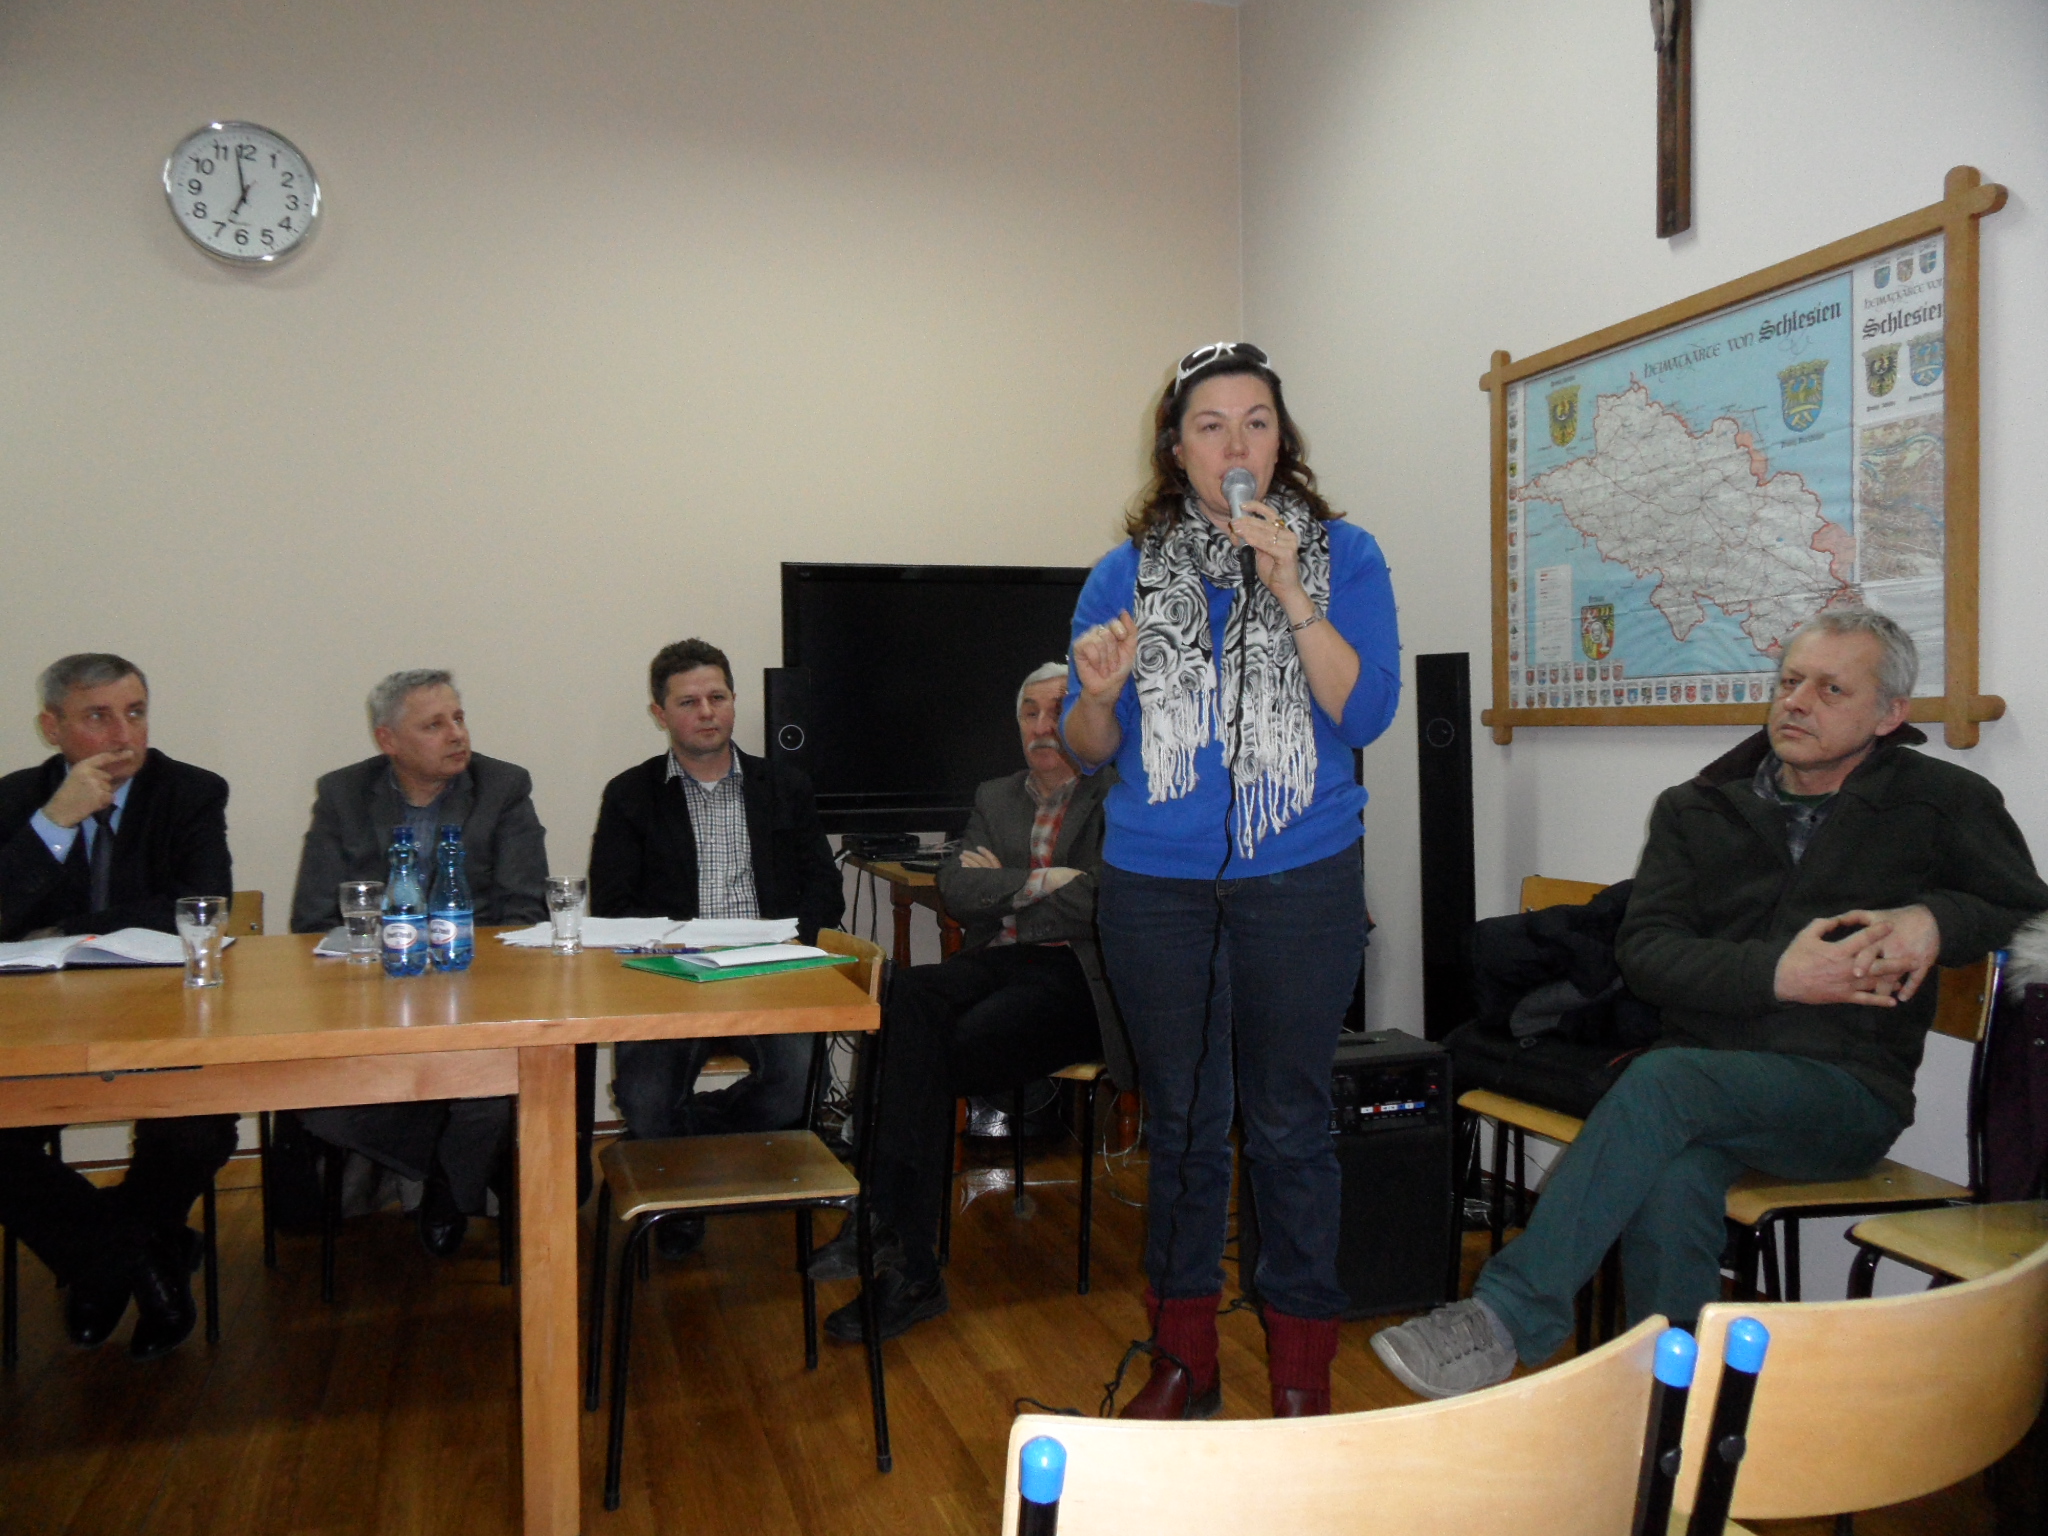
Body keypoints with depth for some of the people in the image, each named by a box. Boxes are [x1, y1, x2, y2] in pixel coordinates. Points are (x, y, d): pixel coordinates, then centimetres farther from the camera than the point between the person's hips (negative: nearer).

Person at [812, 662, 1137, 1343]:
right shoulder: (994, 797, 24)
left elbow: (1099, 904, -10)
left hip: (1073, 979, -5)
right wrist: (1042, 882, -4)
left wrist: (1004, 885, 1)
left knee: (940, 1053, -29)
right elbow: (954, 889, 8)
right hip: (995, 966, 5)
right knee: (912, 992, -29)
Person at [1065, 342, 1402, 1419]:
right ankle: (1182, 1359, 27)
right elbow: (1090, 751, 8)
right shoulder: (1125, 573, 6)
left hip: (1301, 881, -1)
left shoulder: (1342, 556, 3)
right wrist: (1098, 691, -14)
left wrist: (1287, 588, -17)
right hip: (1156, 886, 2)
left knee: (1290, 1122, 4)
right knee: (1181, 1119, 11)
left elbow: (1366, 712, -10)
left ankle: (1301, 1374, 20)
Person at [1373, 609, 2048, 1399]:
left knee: (1665, 1080, -34)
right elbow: (1644, 949, 4)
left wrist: (1936, 919, -8)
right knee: (1673, 1173, -35)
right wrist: (1774, 974, -13)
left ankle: (1507, 1317, -33)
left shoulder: (1940, 802, 11)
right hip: (1706, 1075, 3)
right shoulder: (1695, 810, 15)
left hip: (1848, 1095, -2)